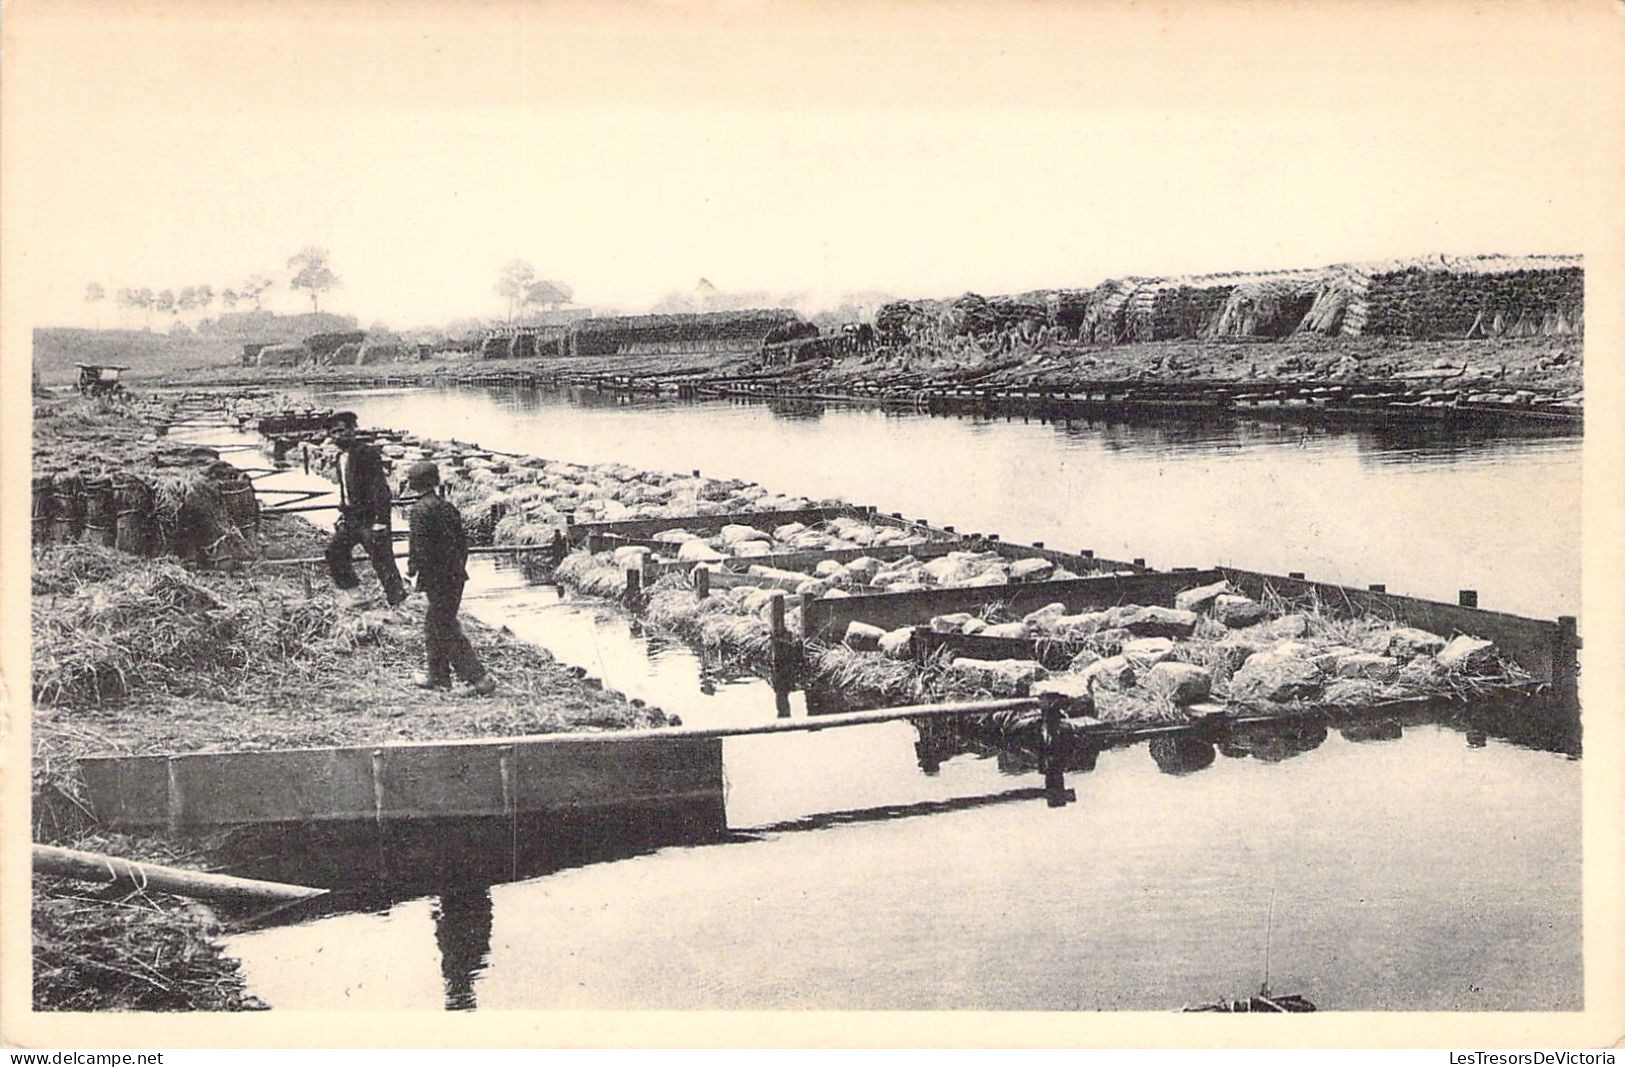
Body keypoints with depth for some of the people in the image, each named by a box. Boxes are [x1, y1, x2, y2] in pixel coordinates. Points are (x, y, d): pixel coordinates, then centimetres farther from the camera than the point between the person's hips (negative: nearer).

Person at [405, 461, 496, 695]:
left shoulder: (421, 509, -15)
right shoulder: (448, 506, 10)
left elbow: (419, 544, -19)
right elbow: (462, 541, 14)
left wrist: (412, 568, -7)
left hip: (437, 578, -9)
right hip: (455, 575, 9)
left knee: (447, 631, -4)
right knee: (434, 624, 21)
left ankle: (479, 678, -8)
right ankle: (438, 674, 29)